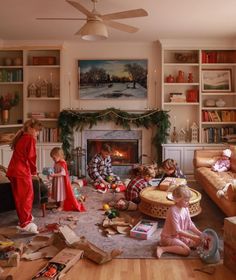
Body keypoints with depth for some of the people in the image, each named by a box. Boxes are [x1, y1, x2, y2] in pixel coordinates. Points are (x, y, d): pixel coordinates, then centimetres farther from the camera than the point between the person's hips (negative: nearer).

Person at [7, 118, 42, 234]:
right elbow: (31, 157, -14)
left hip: (13, 170, 9)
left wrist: (31, 169, 12)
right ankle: (25, 223, -6)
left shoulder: (21, 138, 18)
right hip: (22, 171, -9)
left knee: (20, 196, 18)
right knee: (27, 196, -6)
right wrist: (34, 170, 0)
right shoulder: (30, 139, -9)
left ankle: (24, 217, 31)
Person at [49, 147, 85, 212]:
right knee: (58, 193, 15)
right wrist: (51, 174, 1)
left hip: (62, 181, -8)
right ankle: (59, 204, 27)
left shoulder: (62, 163, -20)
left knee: (61, 193, 0)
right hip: (57, 181, 9)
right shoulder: (56, 163, 7)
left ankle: (61, 206, 9)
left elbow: (62, 173, -27)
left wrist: (54, 175, -33)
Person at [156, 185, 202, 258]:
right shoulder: (173, 211, -28)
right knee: (187, 250, -23)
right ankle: (163, 249, -17)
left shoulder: (185, 209, -2)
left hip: (179, 236, 9)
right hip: (169, 237, -9)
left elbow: (190, 224, 6)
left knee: (197, 241, 4)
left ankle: (175, 245, 0)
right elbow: (177, 231, -27)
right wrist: (192, 237, -27)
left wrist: (200, 234, -6)